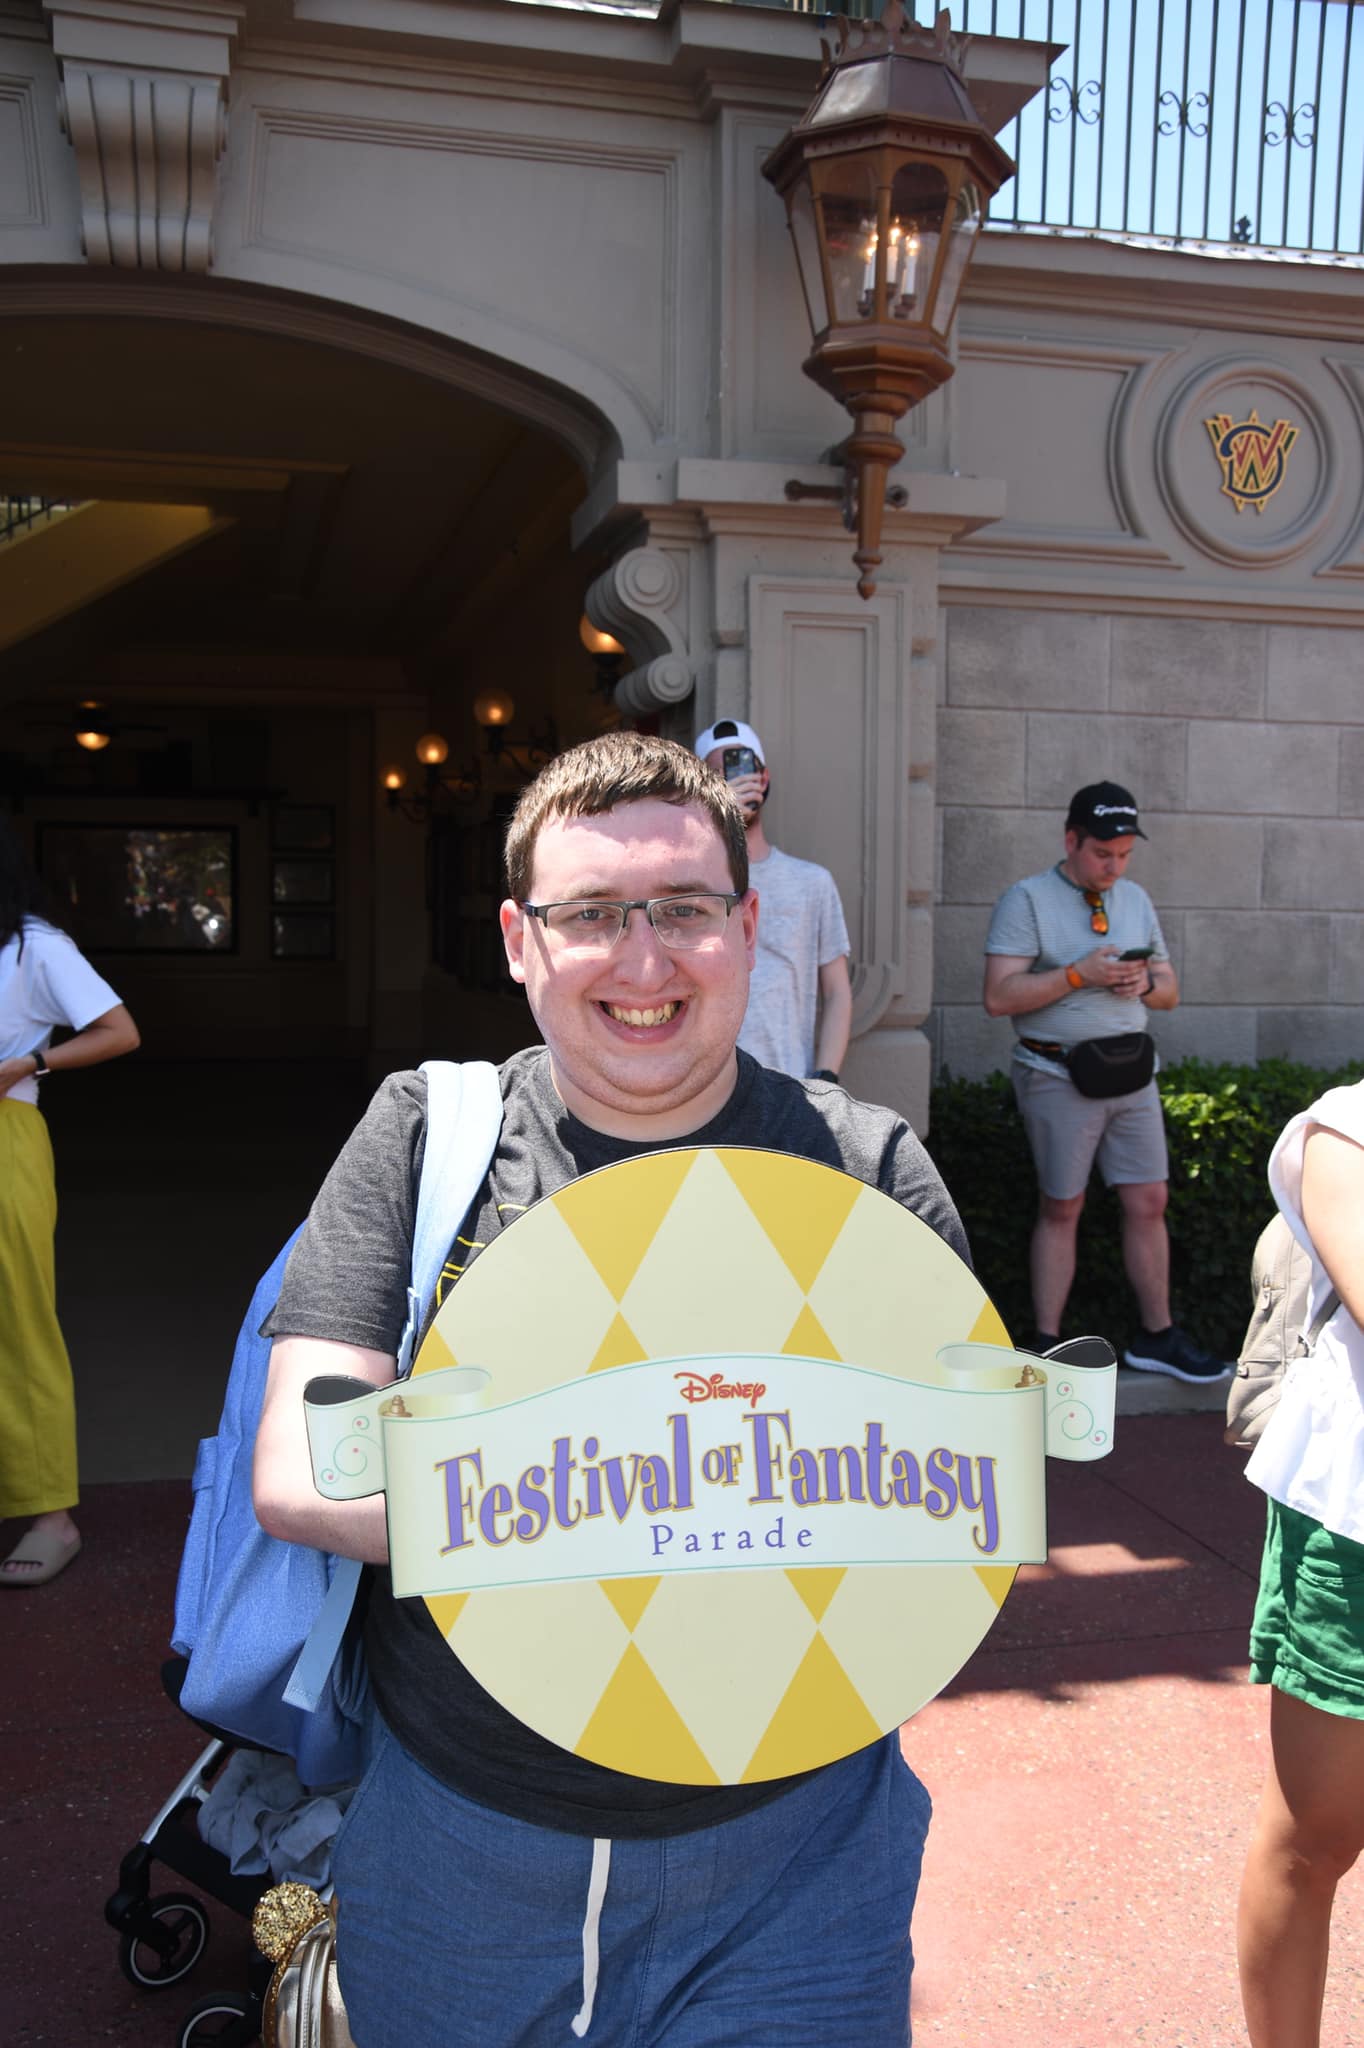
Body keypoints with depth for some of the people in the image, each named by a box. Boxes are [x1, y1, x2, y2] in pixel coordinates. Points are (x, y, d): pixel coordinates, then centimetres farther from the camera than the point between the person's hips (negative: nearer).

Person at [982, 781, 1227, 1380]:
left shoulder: (1136, 901, 12)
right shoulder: (1027, 900, -7)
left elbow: (1170, 992, 17)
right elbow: (999, 997, -16)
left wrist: (1145, 982, -6)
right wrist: (1078, 975, -20)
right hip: (1059, 1077, -5)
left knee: (1148, 1202, 6)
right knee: (1061, 1210, 4)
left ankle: (1156, 1336, 20)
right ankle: (1045, 1344, 14)